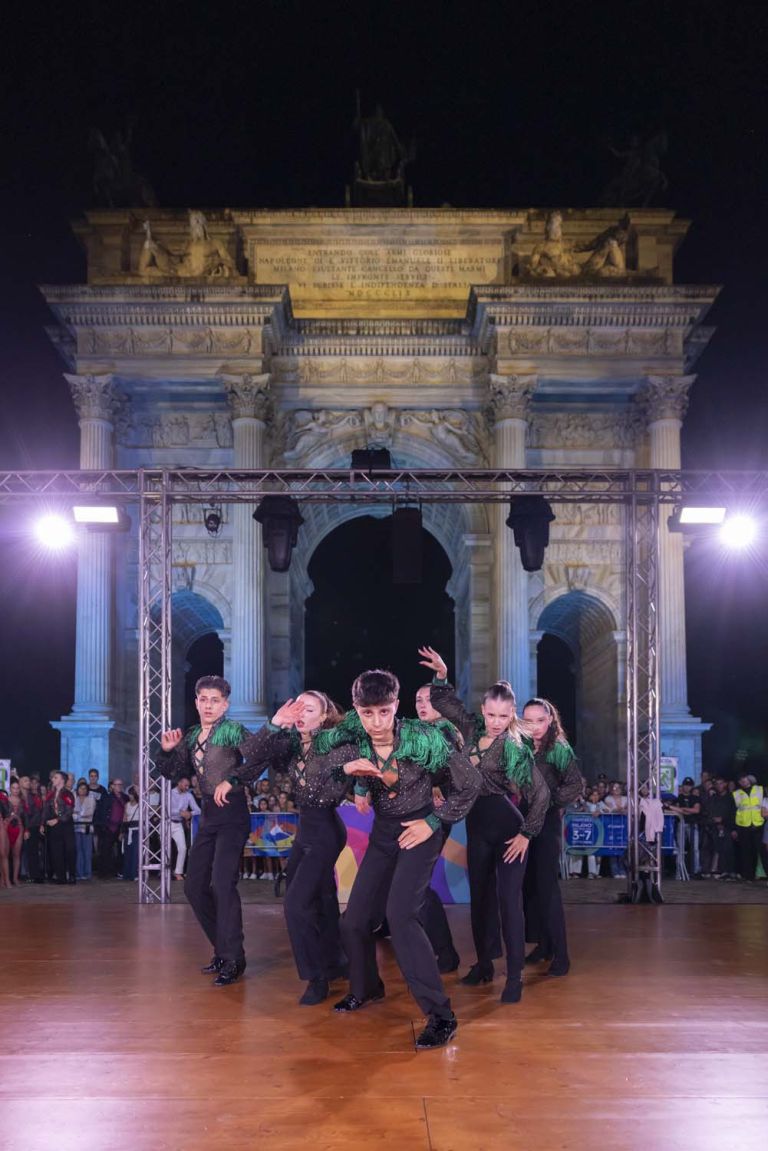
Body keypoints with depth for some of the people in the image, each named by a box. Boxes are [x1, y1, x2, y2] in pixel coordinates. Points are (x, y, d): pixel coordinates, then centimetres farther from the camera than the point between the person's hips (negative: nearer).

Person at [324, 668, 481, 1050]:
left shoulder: (423, 738, -25)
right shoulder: (355, 729, -15)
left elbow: (469, 781, -14)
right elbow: (322, 744, 7)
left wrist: (434, 822, -12)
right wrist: (360, 783, -10)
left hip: (418, 831, -6)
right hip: (382, 832, 6)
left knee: (400, 915, -23)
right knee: (354, 920, 8)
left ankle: (440, 1015, -19)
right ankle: (366, 988, 37)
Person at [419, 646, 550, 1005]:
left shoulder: (516, 747, -13)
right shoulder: (473, 730, 1)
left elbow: (540, 793, -11)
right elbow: (446, 704, 13)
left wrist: (527, 834, -11)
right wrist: (441, 675, -3)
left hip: (508, 828, -6)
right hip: (477, 826, 6)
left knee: (509, 898, -7)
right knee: (480, 896, 14)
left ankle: (515, 976, -2)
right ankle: (483, 964, 27)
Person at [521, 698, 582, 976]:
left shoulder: (559, 749, -7)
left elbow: (575, 785, -15)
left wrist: (549, 799, -15)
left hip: (547, 821, -5)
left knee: (547, 886, -8)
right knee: (529, 885, 7)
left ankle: (560, 954, -4)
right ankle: (542, 943, 19)